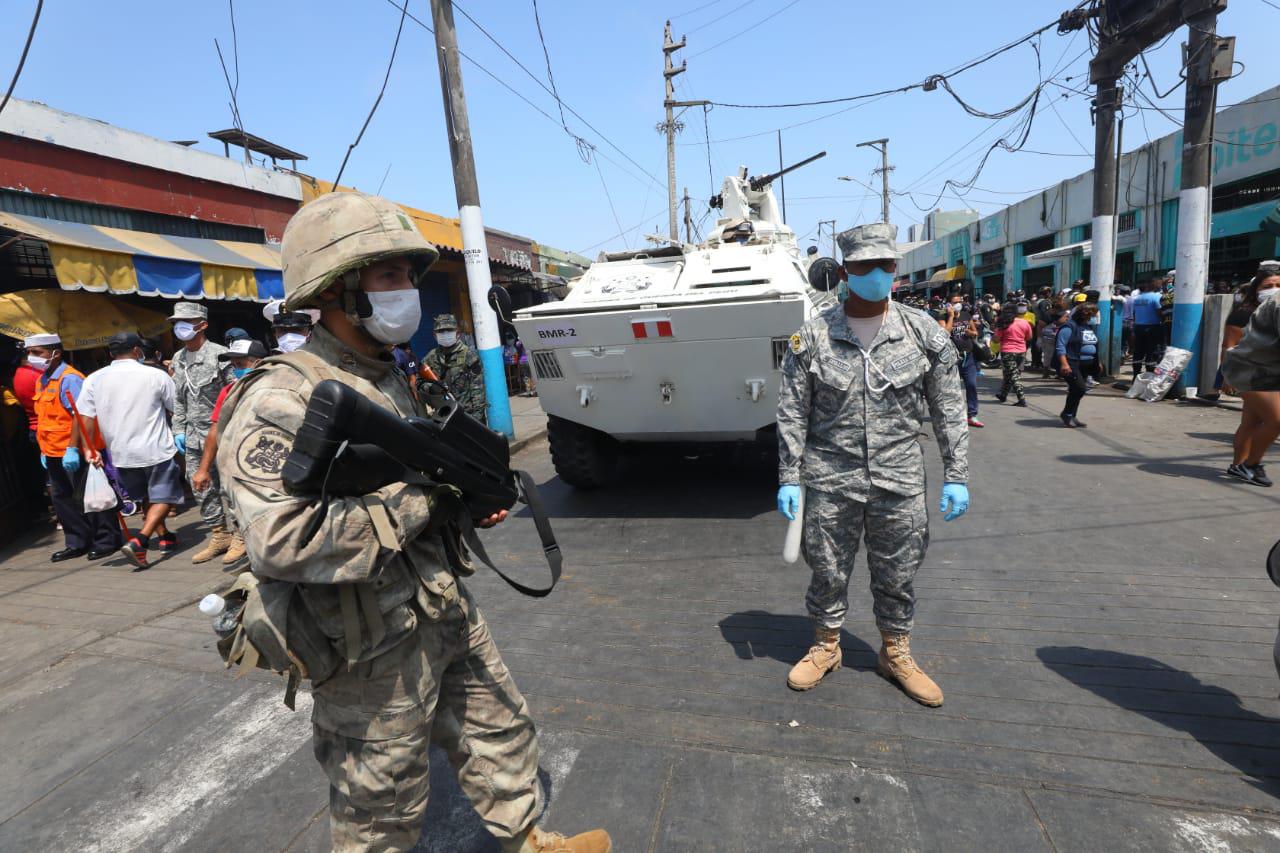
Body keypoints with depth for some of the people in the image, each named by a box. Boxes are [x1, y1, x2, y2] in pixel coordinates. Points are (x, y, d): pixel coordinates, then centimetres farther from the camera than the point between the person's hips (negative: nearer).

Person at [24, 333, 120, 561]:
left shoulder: (69, 378, -15)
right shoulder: (42, 380, 12)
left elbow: (79, 416, -21)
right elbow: (45, 419, 18)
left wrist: (72, 449, -23)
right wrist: (44, 450, 17)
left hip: (73, 453, -9)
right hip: (54, 454, 9)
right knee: (61, 498, 14)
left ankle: (107, 540, 10)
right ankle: (77, 543, 24)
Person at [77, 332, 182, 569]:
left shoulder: (94, 379, 0)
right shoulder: (156, 375, -8)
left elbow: (85, 419, -4)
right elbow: (175, 410, 2)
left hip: (120, 453, 4)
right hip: (156, 449, -4)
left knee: (146, 497, 22)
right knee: (163, 497, 4)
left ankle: (164, 536, 30)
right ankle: (139, 541, -14)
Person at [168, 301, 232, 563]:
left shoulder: (219, 354, -10)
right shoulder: (178, 359, 11)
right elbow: (179, 399, 18)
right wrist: (178, 430, 12)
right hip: (193, 436, 7)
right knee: (201, 489, 10)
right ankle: (219, 535, 22)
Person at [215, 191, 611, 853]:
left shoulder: (389, 379, 7)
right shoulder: (279, 401, -21)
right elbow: (282, 542, -32)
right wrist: (421, 500, -24)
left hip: (446, 608, 9)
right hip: (374, 646, -8)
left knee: (499, 727, 24)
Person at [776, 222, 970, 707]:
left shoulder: (925, 333, 0)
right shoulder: (812, 338, -5)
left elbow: (948, 411, 5)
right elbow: (792, 415, -3)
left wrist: (956, 476, 2)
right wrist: (788, 479, -6)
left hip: (898, 482, 2)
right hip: (830, 482, -1)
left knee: (897, 575, 14)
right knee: (828, 571, 11)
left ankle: (895, 653, 37)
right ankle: (826, 647, 34)